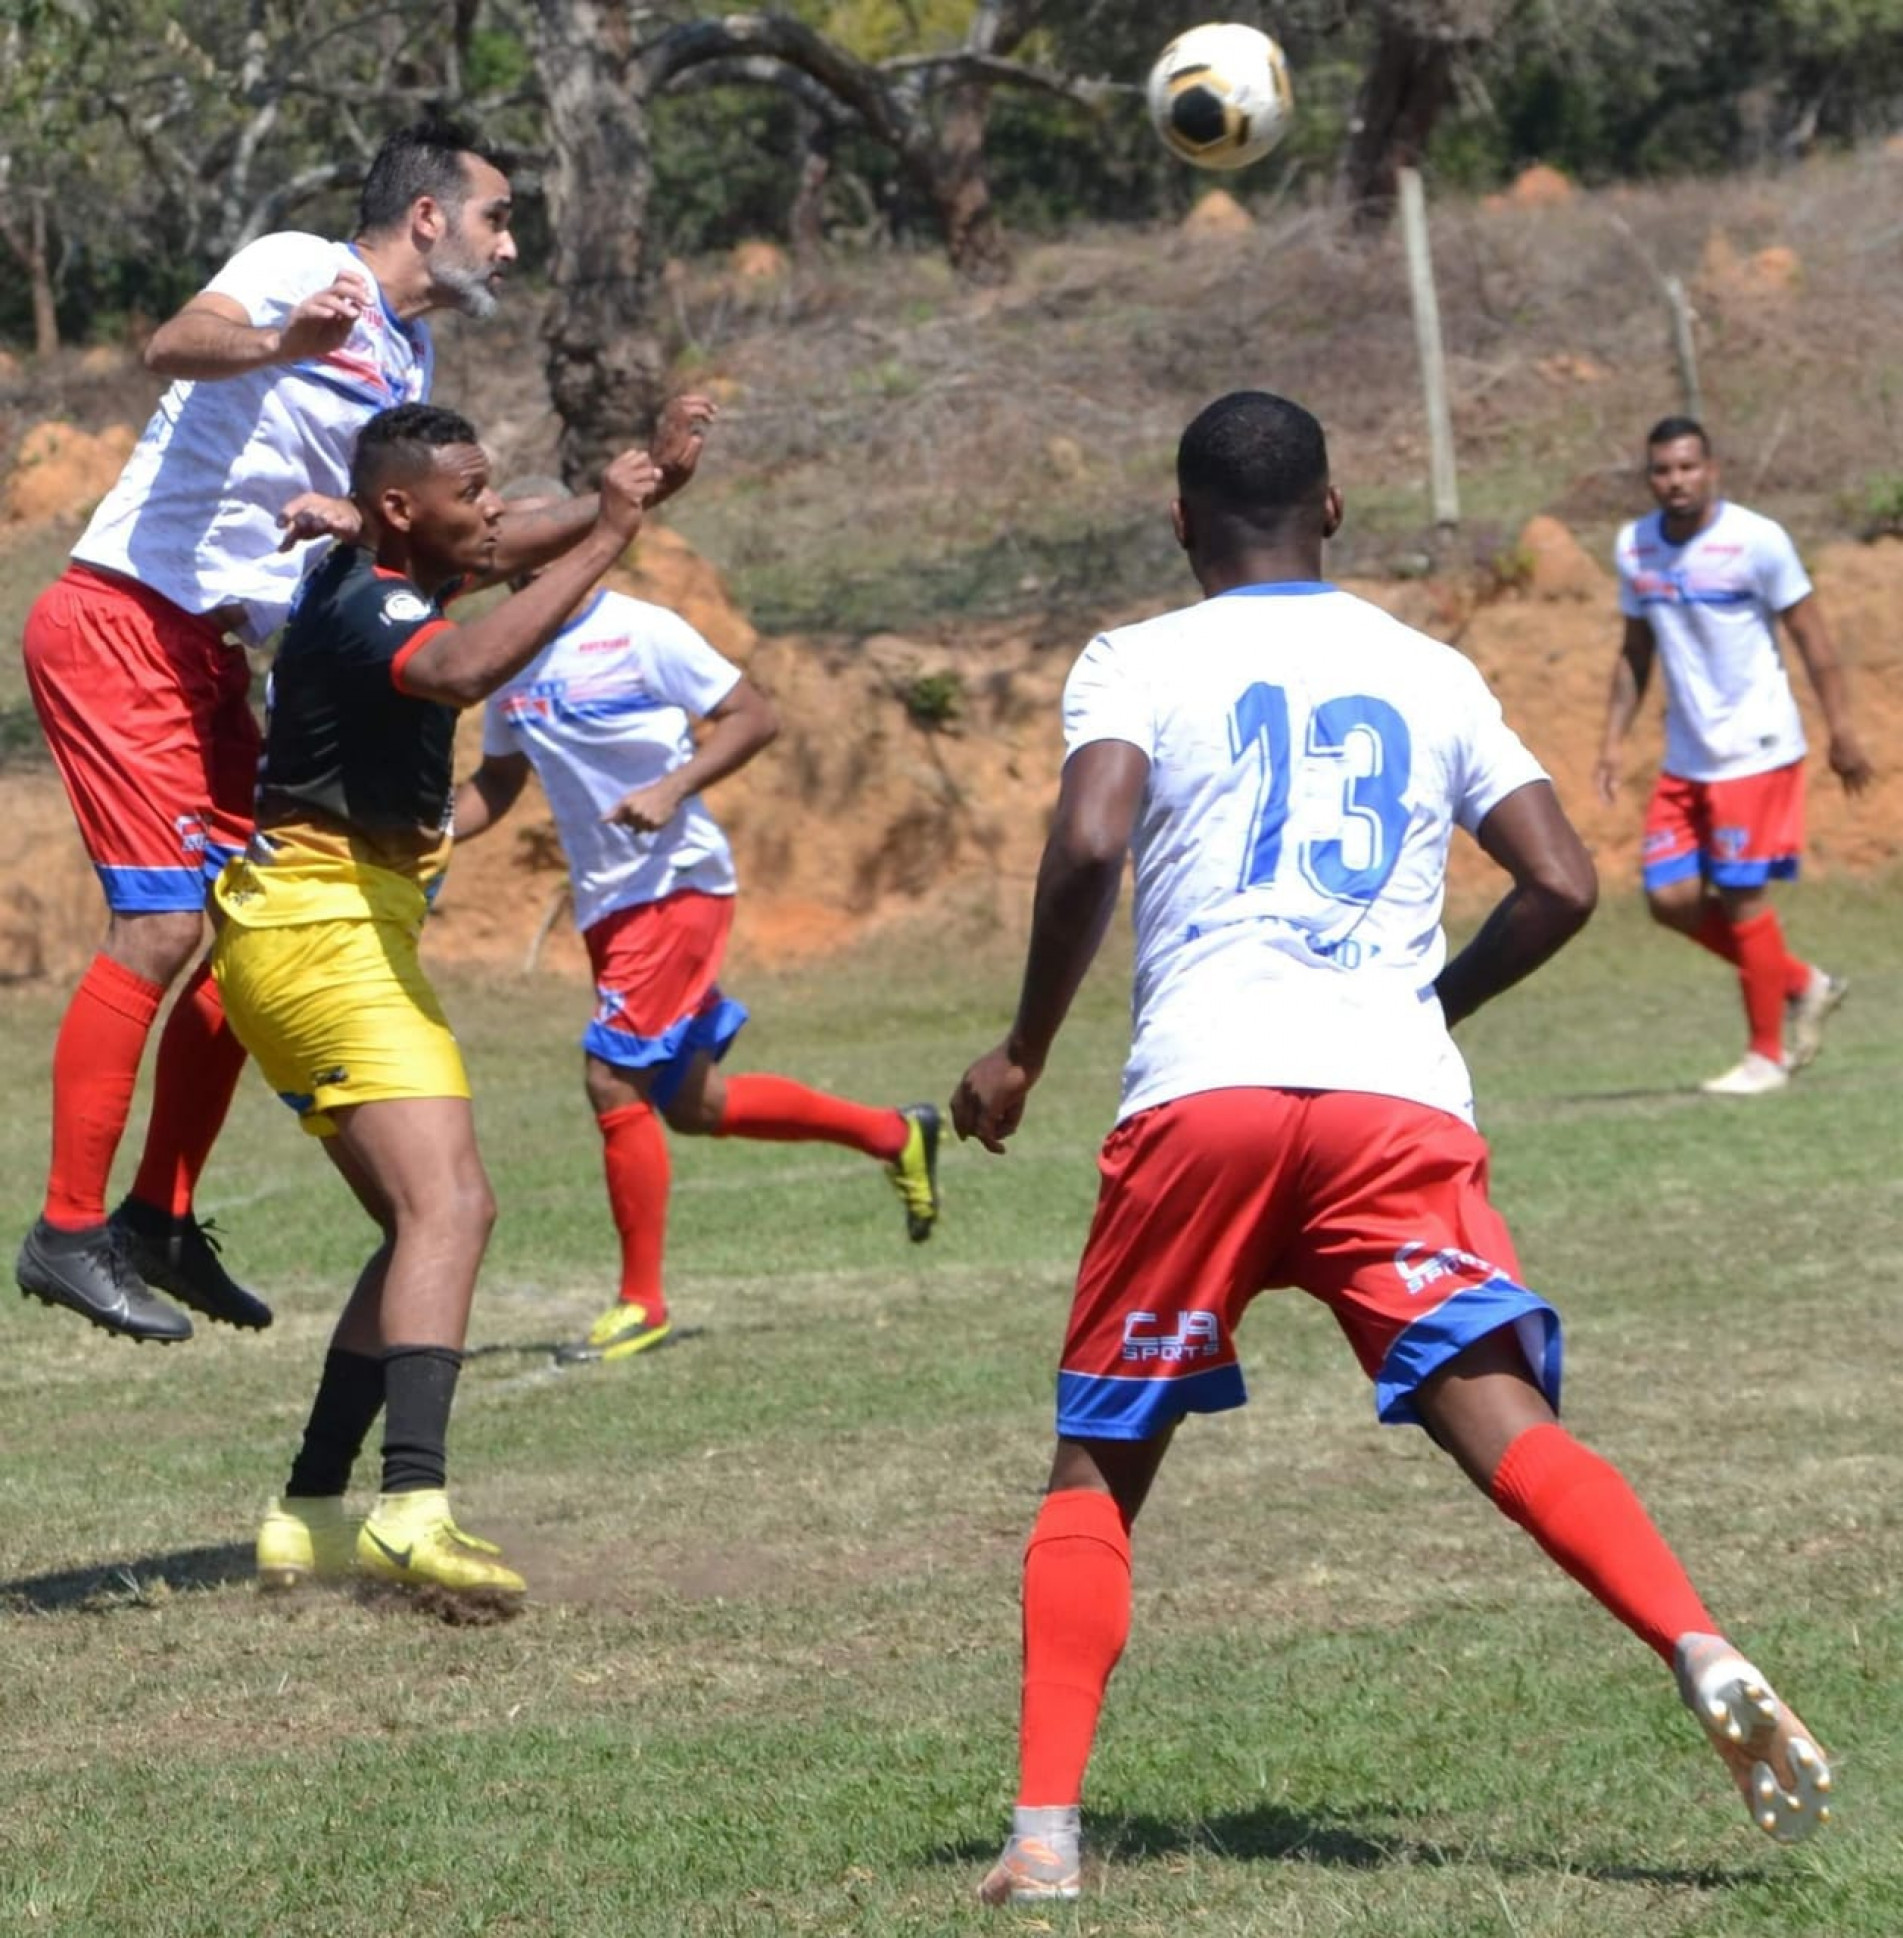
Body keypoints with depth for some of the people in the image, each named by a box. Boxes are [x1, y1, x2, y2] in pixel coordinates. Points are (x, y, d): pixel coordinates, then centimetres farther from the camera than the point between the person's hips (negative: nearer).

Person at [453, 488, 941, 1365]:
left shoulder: (640, 632, -11)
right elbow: (496, 783, 20)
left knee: (613, 1078, -16)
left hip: (677, 885, -8)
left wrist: (673, 788, -23)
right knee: (693, 1105, 14)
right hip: (604, 900, 8)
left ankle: (641, 1301, -4)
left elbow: (755, 715, -10)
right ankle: (895, 1134, 33)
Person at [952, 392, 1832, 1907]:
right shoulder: (1430, 673, 20)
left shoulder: (1138, 661, 10)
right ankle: (1707, 1660, -34)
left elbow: (1088, 845, -8)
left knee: (1098, 1470, 11)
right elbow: (1562, 885, 13)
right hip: (1403, 1101, 1)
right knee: (1506, 1425, -8)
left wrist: (1025, 1051, 4)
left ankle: (1046, 1829, 2)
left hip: (1202, 1097, -1)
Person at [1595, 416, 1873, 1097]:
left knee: (1741, 894, -6)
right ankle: (1802, 984, 21)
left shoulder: (1756, 541, -12)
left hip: (1756, 752, -6)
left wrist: (1841, 732, -9)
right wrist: (1612, 742, 10)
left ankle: (1766, 1054, 8)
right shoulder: (1634, 548, 5)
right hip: (1686, 758, 6)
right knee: (1670, 895, 1)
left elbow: (1810, 636, -8)